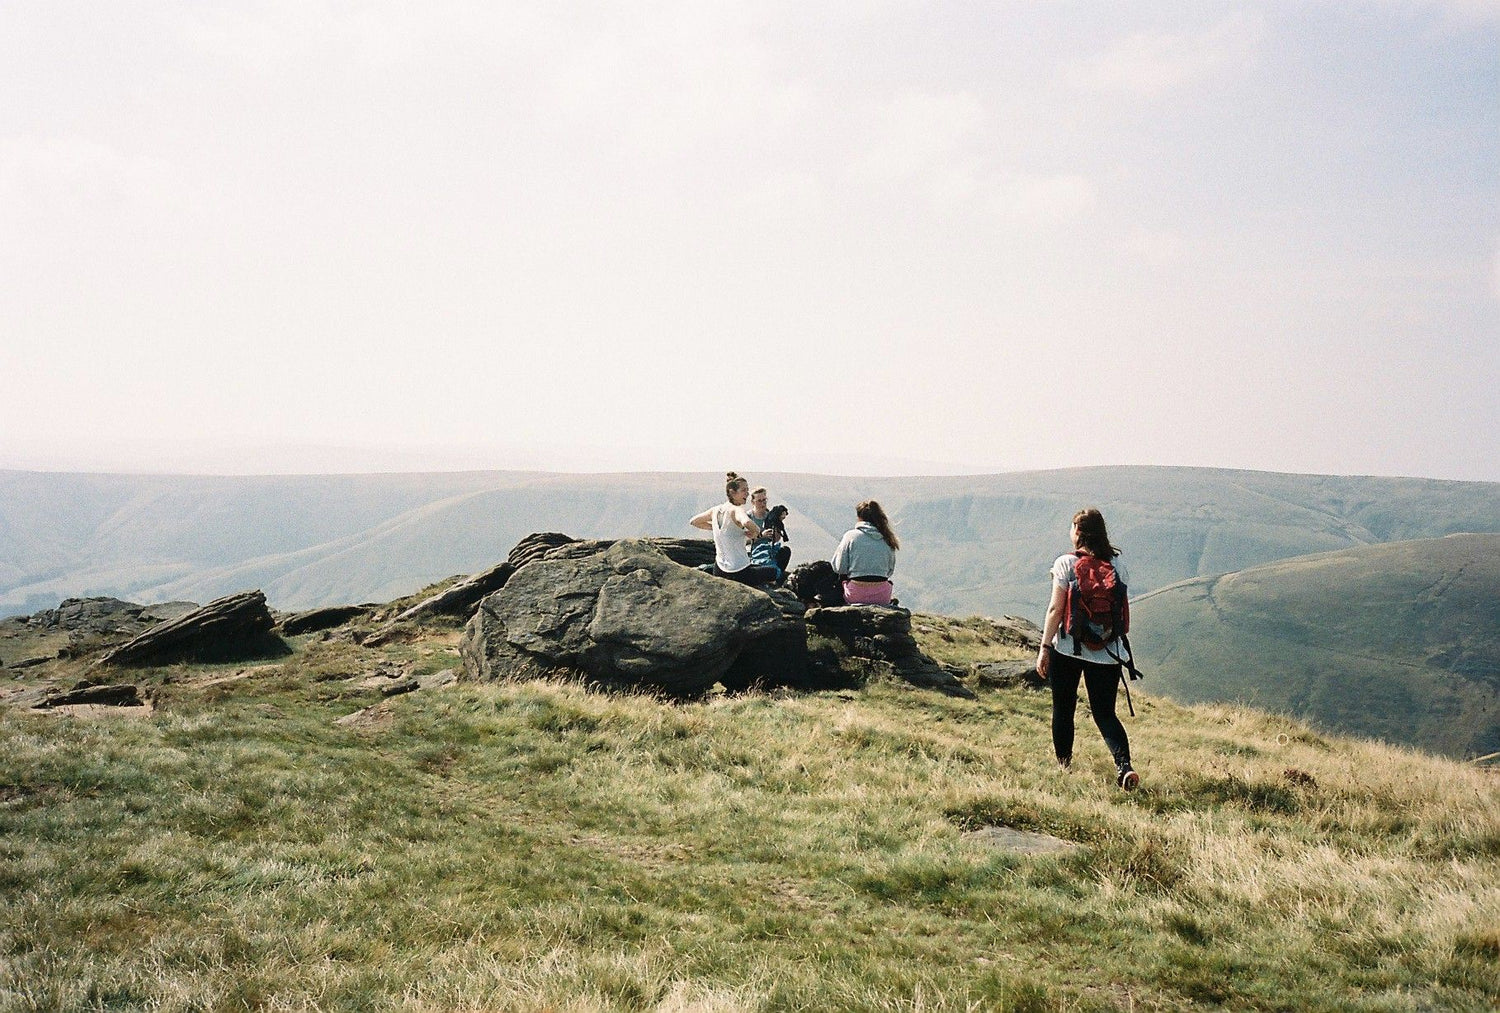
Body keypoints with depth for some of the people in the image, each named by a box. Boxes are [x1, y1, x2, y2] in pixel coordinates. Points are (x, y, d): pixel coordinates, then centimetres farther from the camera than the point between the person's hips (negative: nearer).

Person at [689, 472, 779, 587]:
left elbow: (693, 522, 21)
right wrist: (756, 532, -20)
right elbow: (747, 522, -41)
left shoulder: (715, 510, 5)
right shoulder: (736, 510, -17)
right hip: (740, 573, -7)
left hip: (719, 572, 7)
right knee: (774, 572, 18)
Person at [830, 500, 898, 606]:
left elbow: (839, 568, -3)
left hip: (855, 596, -3)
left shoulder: (851, 535, -5)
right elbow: (890, 571, 12)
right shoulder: (887, 539, 4)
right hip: (882, 597, 3)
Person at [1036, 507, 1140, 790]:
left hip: (1067, 648, -3)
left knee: (1063, 708, 16)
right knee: (1105, 713, 6)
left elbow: (1056, 608, -12)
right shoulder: (1115, 563, 2)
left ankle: (1063, 761, 28)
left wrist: (1045, 647, -7)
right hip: (1107, 651, 3)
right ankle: (1124, 765, -16)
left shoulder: (1066, 563, -9)